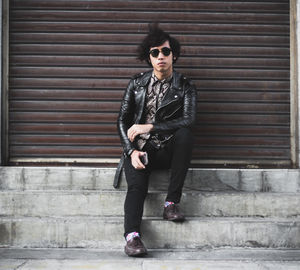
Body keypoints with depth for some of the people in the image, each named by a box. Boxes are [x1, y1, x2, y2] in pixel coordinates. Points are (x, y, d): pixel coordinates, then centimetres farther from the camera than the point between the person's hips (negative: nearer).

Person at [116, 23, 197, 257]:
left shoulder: (185, 87, 4)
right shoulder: (137, 84, 10)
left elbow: (188, 120, -12)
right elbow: (123, 121, 9)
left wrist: (149, 127, -20)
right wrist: (132, 151, -8)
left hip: (168, 149, 0)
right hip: (140, 148, 1)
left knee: (185, 134, -33)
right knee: (136, 185, -28)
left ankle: (172, 202, -26)